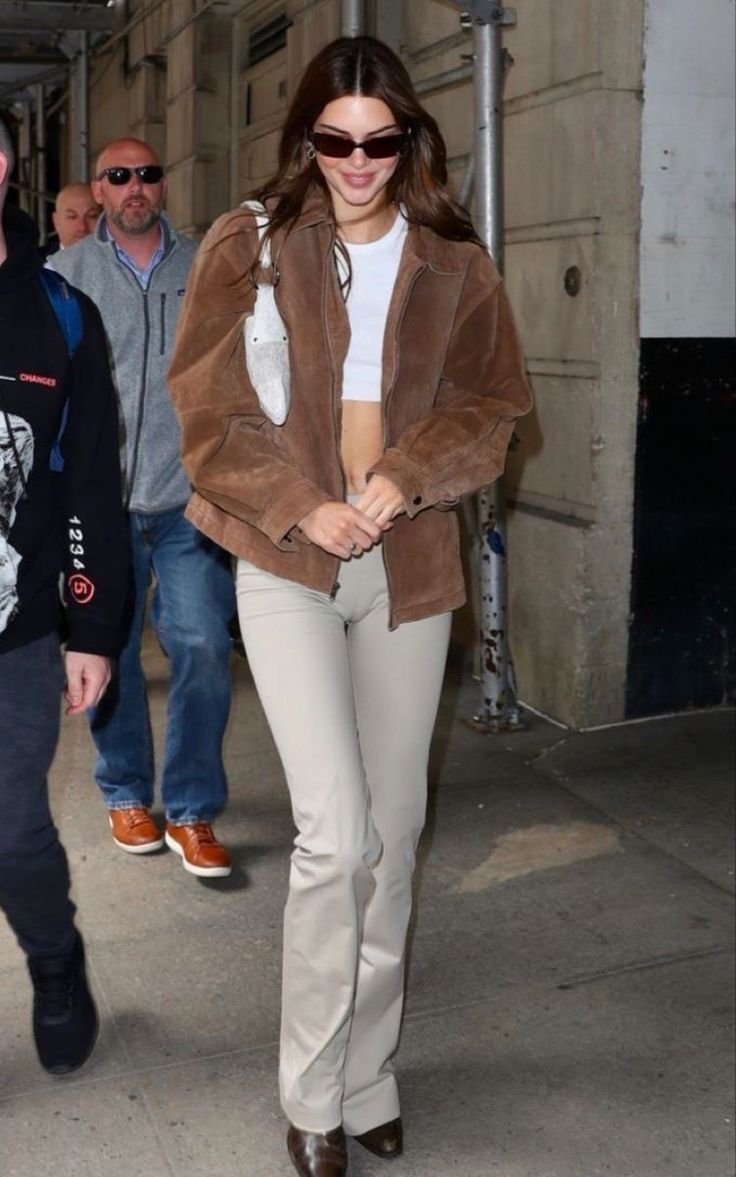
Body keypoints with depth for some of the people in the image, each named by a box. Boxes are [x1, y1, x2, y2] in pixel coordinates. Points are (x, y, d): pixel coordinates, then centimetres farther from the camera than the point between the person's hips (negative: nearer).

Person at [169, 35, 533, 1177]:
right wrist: (305, 509, -13)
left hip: (410, 567, 3)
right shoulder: (248, 247, 2)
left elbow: (494, 405, 6)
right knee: (338, 832, -11)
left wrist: (408, 478, -12)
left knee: (395, 835, 8)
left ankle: (367, 1077, 27)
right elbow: (209, 410, -1)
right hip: (288, 562, -3)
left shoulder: (454, 261, 8)